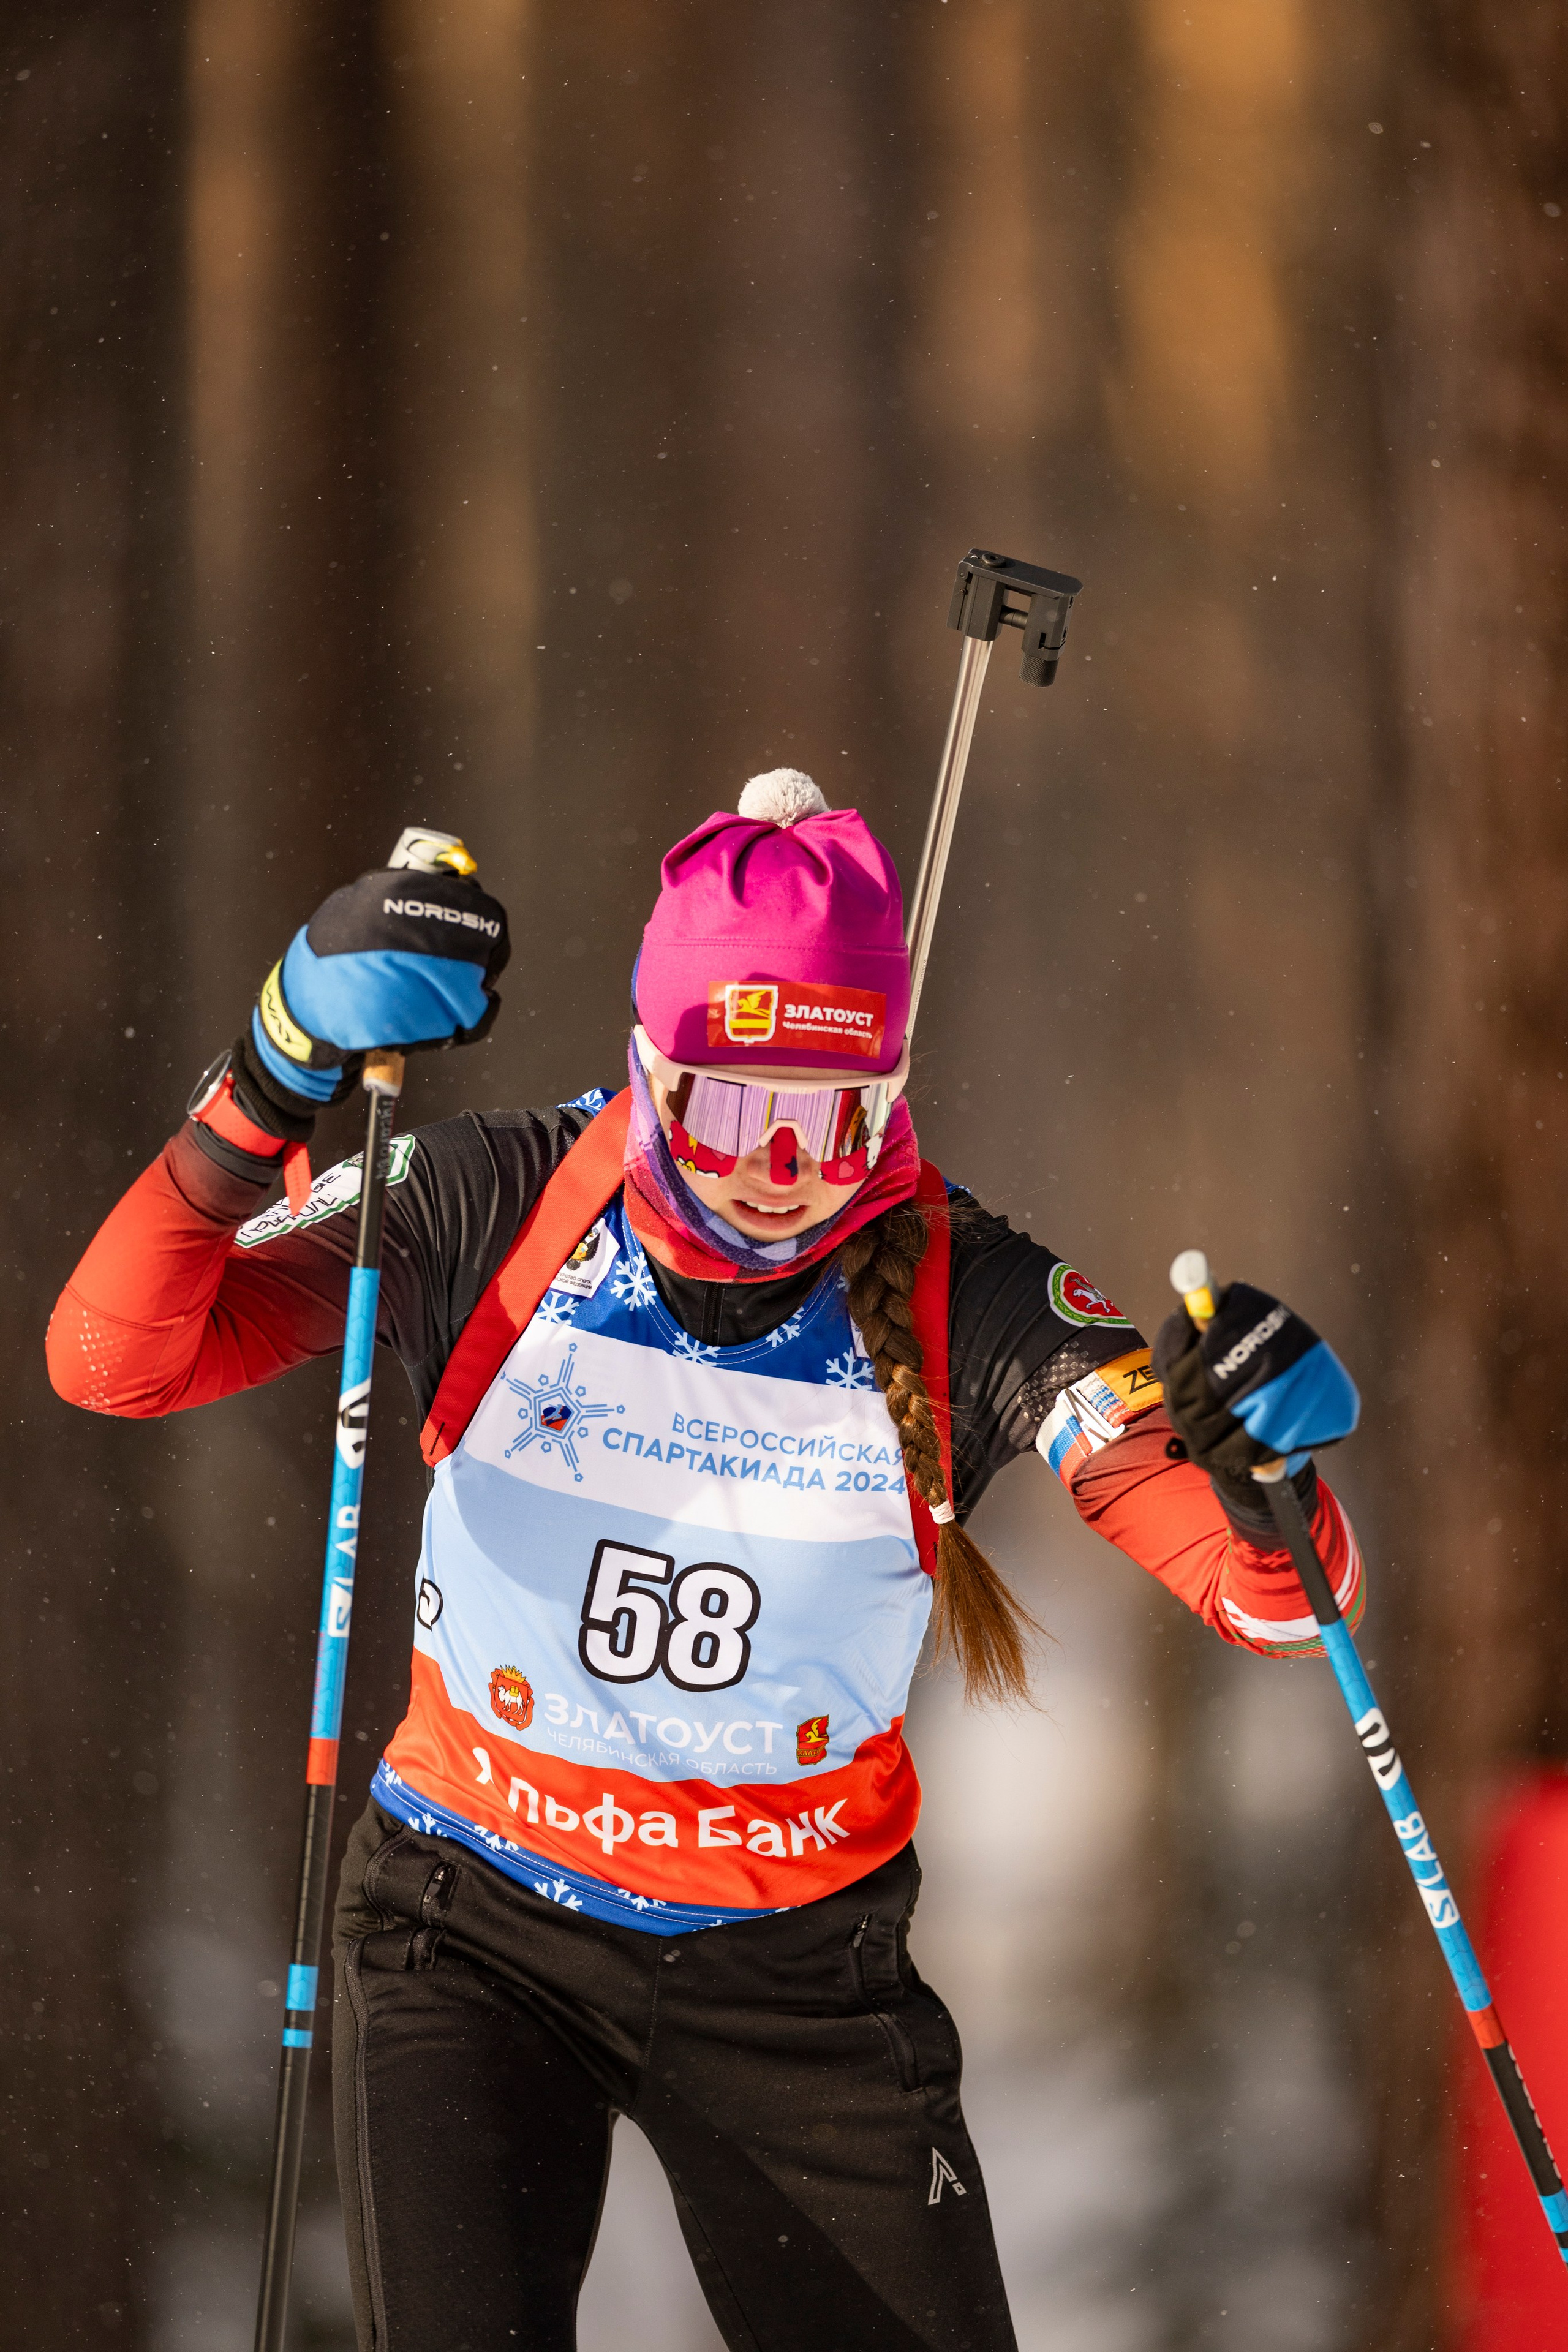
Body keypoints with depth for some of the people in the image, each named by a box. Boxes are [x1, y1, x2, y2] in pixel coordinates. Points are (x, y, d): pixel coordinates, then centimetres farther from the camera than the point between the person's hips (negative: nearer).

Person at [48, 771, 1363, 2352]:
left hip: (800, 1970, 1)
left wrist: (1263, 1486, -42)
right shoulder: (497, 1216, -15)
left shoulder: (964, 1301, -15)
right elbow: (115, 1357, -21)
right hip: (477, 1930, -1)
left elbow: (1274, 1602, -18)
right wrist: (273, 1089, -35)